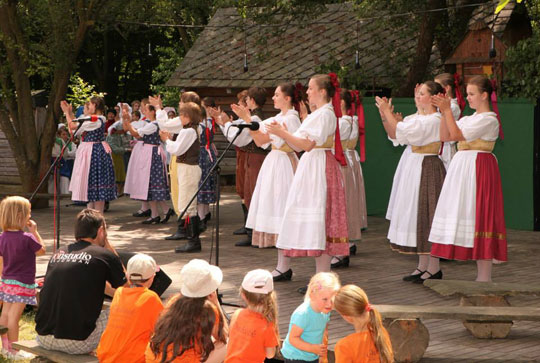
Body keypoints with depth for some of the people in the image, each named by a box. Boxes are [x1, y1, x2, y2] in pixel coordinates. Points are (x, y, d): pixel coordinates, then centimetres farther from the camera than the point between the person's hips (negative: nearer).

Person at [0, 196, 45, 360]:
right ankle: (14, 351, 6)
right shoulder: (27, 239, -19)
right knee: (14, 317, -2)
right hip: (22, 283, -7)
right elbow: (42, 250, -4)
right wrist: (35, 231, -3)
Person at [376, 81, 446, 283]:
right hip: (412, 168, 9)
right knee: (417, 218, 11)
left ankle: (434, 268, 1)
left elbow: (401, 132, -21)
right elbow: (393, 134, 12)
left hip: (426, 169, -9)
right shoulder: (417, 117, 13)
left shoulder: (434, 120, -15)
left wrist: (387, 111, -14)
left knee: (426, 217, -5)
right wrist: (385, 116, -1)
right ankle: (422, 266, 18)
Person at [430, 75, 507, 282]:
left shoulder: (489, 120, -10)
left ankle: (485, 277, -8)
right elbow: (445, 136, 11)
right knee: (471, 218, 8)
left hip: (479, 169, -9)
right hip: (462, 168, 9)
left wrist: (447, 110, -16)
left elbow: (457, 135, -17)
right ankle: (481, 275, 13)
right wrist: (444, 112, 3)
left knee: (479, 215, -10)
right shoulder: (469, 119, 18)